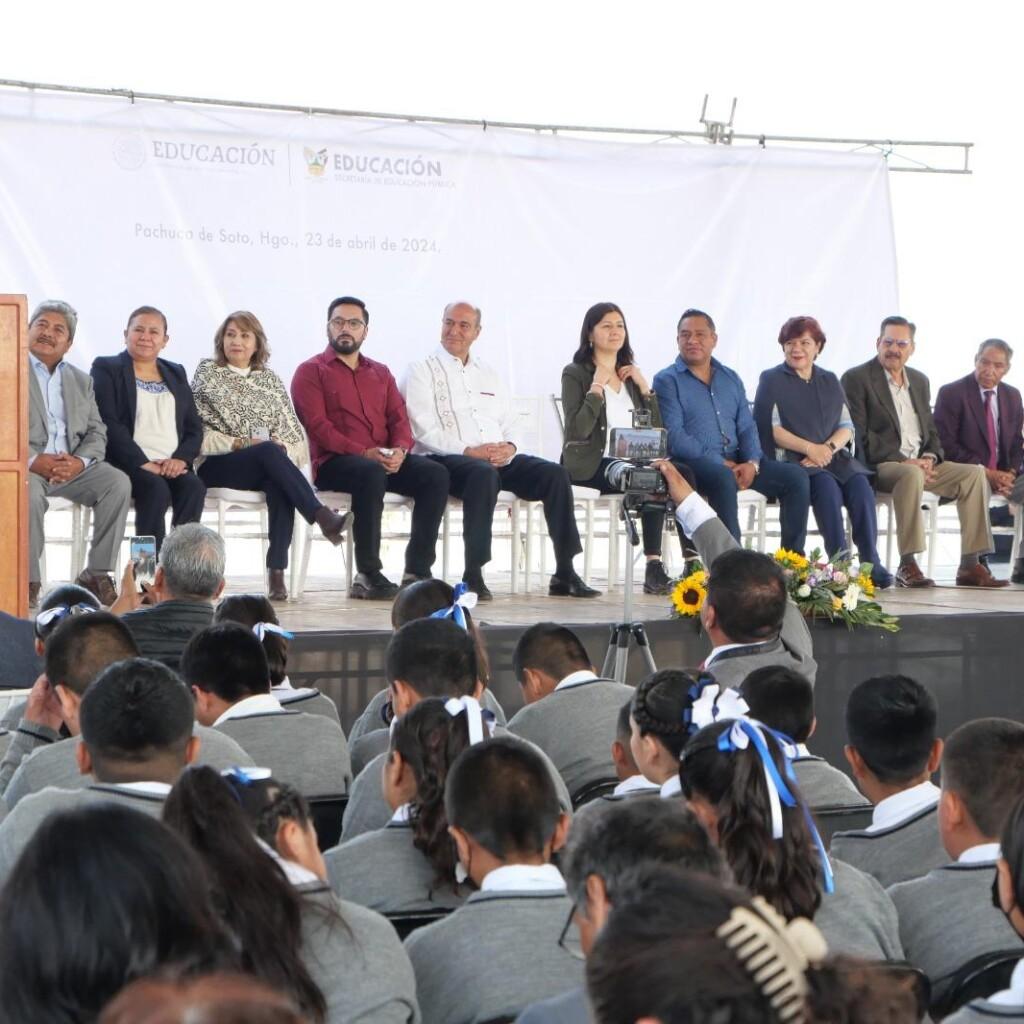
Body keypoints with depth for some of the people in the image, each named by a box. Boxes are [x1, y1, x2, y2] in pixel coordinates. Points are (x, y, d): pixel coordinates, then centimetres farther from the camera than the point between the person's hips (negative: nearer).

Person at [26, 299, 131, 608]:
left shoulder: (81, 380, 20)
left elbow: (97, 433, 11)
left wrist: (79, 461, -11)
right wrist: (33, 460, -19)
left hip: (72, 465, 4)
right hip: (25, 466, -4)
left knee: (118, 482, -21)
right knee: (29, 493, -37)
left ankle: (97, 575, -16)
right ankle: (28, 582, -23)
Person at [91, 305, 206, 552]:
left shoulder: (176, 374, 24)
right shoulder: (106, 369, 8)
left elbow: (194, 428, 17)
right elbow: (108, 424, -5)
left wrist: (181, 458, -5)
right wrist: (143, 463, -16)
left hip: (172, 465, 4)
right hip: (127, 464, -4)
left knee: (194, 486, -29)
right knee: (156, 487, -34)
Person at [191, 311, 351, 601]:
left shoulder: (270, 380, 20)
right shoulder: (207, 373, 12)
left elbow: (295, 438, 15)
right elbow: (197, 432, 1)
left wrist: (282, 447, -9)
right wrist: (241, 444, -11)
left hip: (266, 467, 2)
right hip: (216, 467, -2)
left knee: (279, 487, -36)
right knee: (270, 452, -35)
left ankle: (277, 574, -44)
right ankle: (323, 517, -47)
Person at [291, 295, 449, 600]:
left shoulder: (381, 373, 25)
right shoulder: (311, 371, 7)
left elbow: (399, 418, 14)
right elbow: (318, 426, -6)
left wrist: (400, 450, -11)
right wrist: (365, 453, -19)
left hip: (386, 460, 5)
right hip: (334, 462, -5)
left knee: (435, 474, -22)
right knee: (371, 473, -38)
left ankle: (417, 572, -25)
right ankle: (368, 576, -33)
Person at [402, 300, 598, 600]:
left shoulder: (490, 375, 26)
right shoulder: (422, 371, 6)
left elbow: (510, 423, 19)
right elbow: (424, 429, -7)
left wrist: (510, 446, -6)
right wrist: (468, 450, -17)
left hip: (500, 458, 6)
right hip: (447, 459, -6)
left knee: (555, 474, -17)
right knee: (484, 474, -39)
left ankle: (565, 573, -17)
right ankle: (473, 574, -36)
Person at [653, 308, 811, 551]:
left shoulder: (731, 379, 21)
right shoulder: (667, 380, 2)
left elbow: (747, 427, 14)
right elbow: (674, 437, -10)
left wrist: (752, 462, -8)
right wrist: (721, 463, -16)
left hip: (736, 462, 6)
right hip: (693, 463, -6)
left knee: (796, 477, -12)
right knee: (723, 478, -39)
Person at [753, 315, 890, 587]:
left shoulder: (830, 381, 22)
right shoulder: (772, 380, 10)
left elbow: (846, 427, 13)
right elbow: (770, 428, -2)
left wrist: (828, 448, -9)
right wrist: (809, 448, -15)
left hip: (832, 456, 4)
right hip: (790, 460, -4)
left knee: (860, 482, -27)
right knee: (826, 484, -34)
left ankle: (870, 561, -32)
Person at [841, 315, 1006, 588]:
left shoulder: (920, 381, 21)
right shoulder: (856, 379, -1)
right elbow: (860, 436, -10)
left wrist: (930, 457, -3)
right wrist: (903, 461, -18)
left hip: (920, 464, 7)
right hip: (878, 466, -7)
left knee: (974, 473, -14)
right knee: (911, 475, -38)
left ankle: (970, 565, -17)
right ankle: (907, 565, -36)